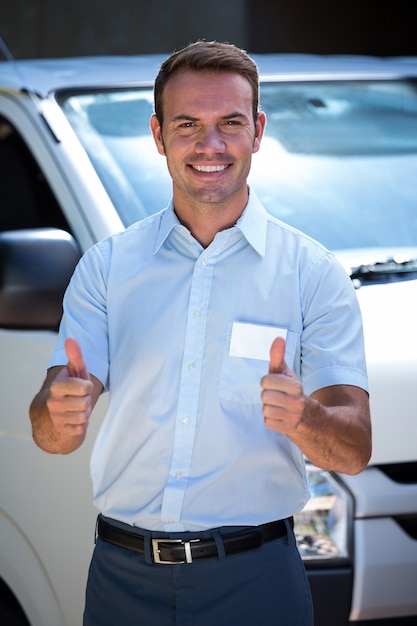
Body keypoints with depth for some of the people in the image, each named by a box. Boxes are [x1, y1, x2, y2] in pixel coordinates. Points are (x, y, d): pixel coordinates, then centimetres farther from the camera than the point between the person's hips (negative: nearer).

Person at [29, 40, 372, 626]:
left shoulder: (313, 272, -1)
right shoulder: (106, 265, 5)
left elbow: (355, 449, -6)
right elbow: (50, 431, -1)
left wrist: (302, 418, -28)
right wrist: (60, 412, -25)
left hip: (254, 578, -1)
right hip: (122, 577, 2)